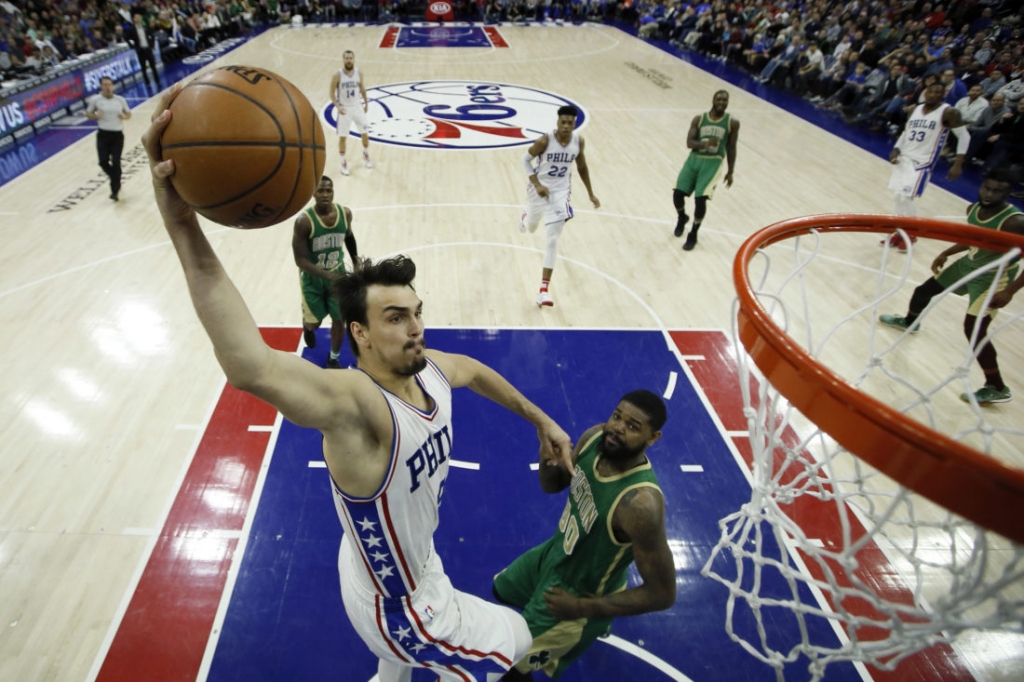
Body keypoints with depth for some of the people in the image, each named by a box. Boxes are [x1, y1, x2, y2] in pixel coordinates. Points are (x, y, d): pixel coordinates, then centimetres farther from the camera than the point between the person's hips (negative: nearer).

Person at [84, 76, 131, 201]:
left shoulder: (120, 100, 4)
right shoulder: (95, 100, 0)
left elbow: (129, 114, 16)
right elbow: (88, 114, 10)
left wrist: (125, 116, -6)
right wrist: (95, 116, -11)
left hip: (118, 135, 0)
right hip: (103, 135, 0)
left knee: (116, 162, -4)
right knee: (103, 162, -6)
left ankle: (114, 190, 5)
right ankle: (116, 180, 25)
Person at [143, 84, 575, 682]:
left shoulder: (433, 368, -15)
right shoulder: (355, 403, -40)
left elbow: (479, 372, 10)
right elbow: (252, 367, -60)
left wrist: (541, 419, 16)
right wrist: (182, 227, -70)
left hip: (415, 566, 7)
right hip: (395, 604, -7)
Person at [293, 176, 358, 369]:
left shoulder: (345, 213, -13)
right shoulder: (304, 221, -26)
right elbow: (300, 260, -24)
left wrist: (356, 262, 15)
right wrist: (328, 275, -34)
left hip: (338, 273, 3)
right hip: (312, 277, -3)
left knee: (339, 319, 7)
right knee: (313, 323, 10)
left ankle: (333, 359, 32)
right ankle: (307, 328, 51)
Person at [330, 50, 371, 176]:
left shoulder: (359, 73, -5)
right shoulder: (338, 75, -14)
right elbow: (332, 93, -9)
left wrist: (365, 103, 16)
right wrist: (338, 106, -22)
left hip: (358, 107, 3)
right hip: (344, 109, -3)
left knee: (364, 133, 12)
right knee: (342, 137, 2)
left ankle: (366, 155, 38)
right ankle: (344, 163, 15)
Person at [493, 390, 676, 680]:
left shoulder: (641, 503, -38)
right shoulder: (594, 438, -18)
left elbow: (663, 594, -28)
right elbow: (552, 485, -1)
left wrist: (582, 608, -27)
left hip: (581, 593, -7)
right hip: (556, 552, 7)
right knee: (502, 590, 32)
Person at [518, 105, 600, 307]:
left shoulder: (578, 140, -9)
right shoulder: (545, 140, -21)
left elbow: (582, 166, 6)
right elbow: (525, 159, -10)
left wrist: (590, 194, 11)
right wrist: (537, 184, -20)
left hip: (560, 191, 1)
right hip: (539, 188, -1)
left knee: (553, 239, -9)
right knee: (531, 228, 23)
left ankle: (544, 289, -5)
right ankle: (526, 215, 66)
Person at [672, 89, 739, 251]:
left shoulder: (732, 123, 2)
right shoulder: (699, 119, 3)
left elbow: (731, 148, 8)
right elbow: (689, 142, -5)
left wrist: (730, 172, 8)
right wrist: (705, 143, -25)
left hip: (713, 162, -2)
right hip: (694, 159, 2)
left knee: (700, 198, -16)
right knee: (677, 193, -9)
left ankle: (693, 235, 4)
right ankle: (682, 218, 27)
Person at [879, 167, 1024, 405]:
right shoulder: (973, 209, -10)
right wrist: (945, 254, 12)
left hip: (995, 278, -7)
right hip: (969, 264, 8)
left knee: (974, 330, -16)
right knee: (924, 290, 20)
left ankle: (997, 389, -2)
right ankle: (910, 322, 55)